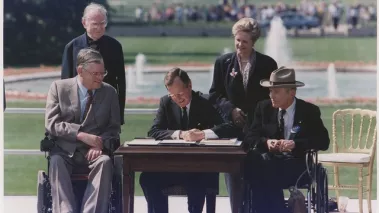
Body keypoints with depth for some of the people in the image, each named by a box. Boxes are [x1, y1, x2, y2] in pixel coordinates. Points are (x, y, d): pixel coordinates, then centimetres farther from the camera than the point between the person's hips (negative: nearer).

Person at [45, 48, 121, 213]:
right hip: (65, 151, -1)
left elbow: (114, 127, 9)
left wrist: (100, 144, -13)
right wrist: (81, 135, -17)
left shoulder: (109, 92, 9)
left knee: (105, 162, -33)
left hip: (93, 153, 1)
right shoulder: (59, 87, 4)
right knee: (56, 161, -35)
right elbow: (51, 124, -4)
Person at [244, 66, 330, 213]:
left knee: (266, 176, -35)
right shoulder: (264, 108, 10)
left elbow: (323, 141, -6)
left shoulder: (309, 111, 2)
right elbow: (250, 137, 5)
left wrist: (295, 143, -22)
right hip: (270, 161, 3)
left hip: (296, 165, -3)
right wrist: (266, 142, -19)